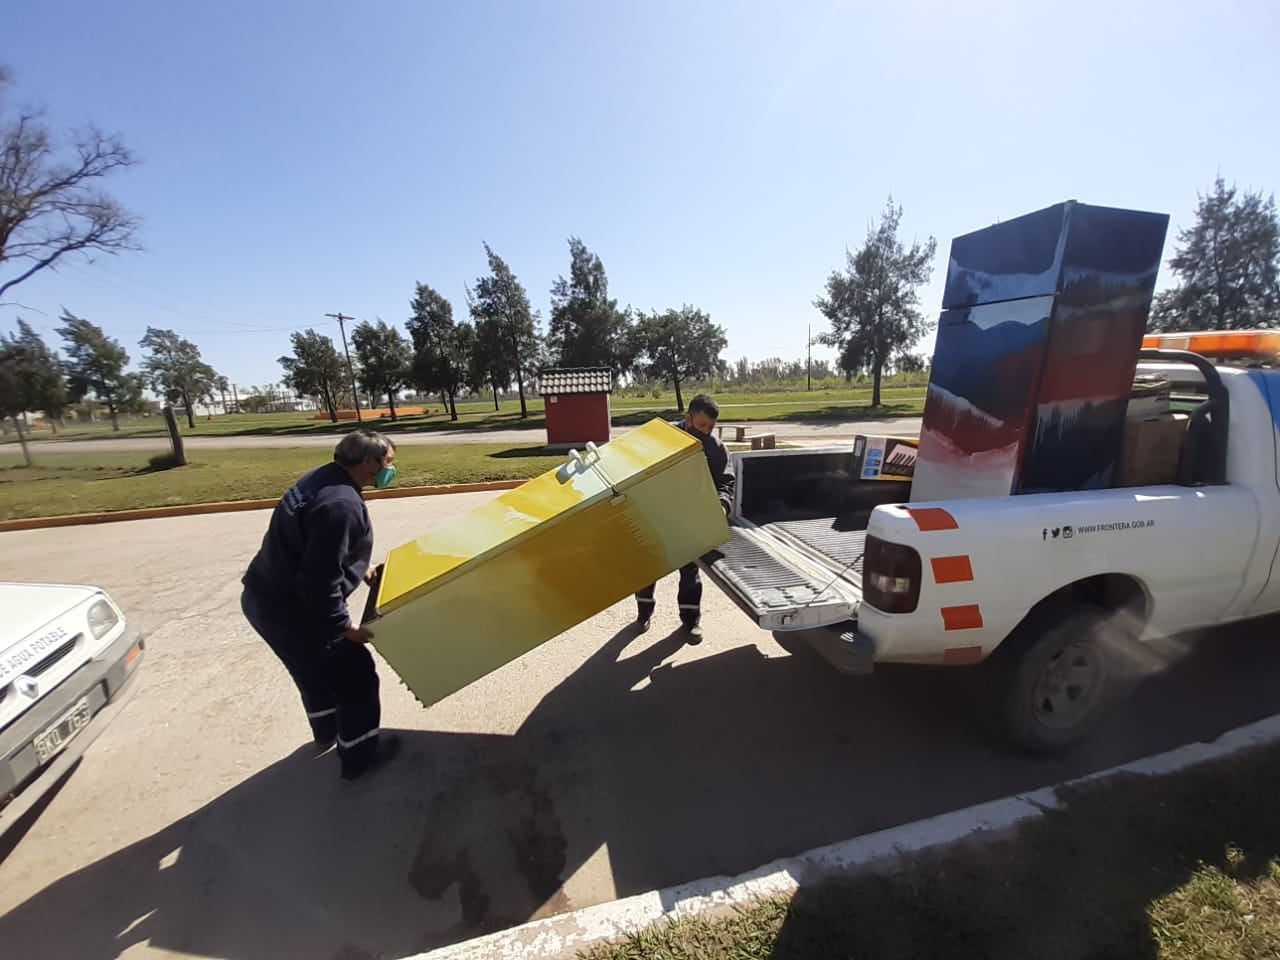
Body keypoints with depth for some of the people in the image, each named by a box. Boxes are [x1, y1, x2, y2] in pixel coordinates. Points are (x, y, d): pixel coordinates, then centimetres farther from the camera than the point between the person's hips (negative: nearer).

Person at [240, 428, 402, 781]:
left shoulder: (322, 478, 3)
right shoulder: (341, 505, -30)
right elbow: (320, 582, -29)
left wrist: (360, 569, 19)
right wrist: (345, 626, -16)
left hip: (263, 596, 10)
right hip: (288, 609, -10)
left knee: (316, 669, 30)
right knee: (355, 673, 8)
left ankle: (327, 733, 53)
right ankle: (359, 756, 27)